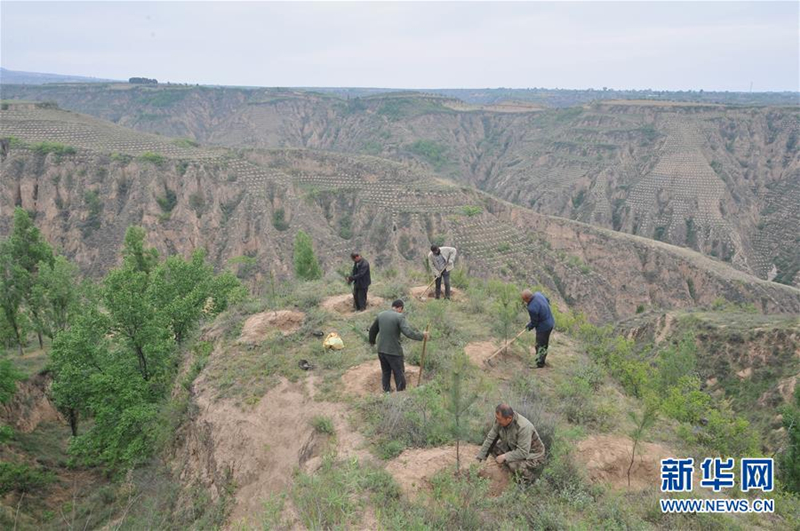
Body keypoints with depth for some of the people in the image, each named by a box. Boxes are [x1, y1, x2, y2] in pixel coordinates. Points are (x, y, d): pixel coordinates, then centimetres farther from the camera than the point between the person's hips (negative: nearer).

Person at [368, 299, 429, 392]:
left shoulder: (380, 315, 4)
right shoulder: (399, 317, -14)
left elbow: (372, 330, 18)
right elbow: (409, 332, -24)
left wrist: (372, 341, 36)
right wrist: (422, 335, -10)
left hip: (381, 350, 6)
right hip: (394, 351, -6)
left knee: (385, 372, 21)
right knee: (399, 374, 10)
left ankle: (386, 391, 31)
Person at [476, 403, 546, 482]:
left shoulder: (523, 427, -37)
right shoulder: (500, 421, -17)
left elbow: (523, 452, -34)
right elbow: (490, 438, -8)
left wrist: (504, 457, -30)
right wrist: (479, 457, -7)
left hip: (533, 455, -7)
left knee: (514, 465, -32)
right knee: (493, 446, -6)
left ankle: (528, 475, 0)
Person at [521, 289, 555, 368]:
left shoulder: (532, 308, -34)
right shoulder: (538, 294, -10)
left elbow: (534, 322, -20)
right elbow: (547, 300, 11)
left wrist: (529, 327, 1)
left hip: (543, 327, -9)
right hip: (550, 323, 9)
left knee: (540, 345, 10)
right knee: (545, 343, 24)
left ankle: (539, 363, 25)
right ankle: (542, 361, 41)